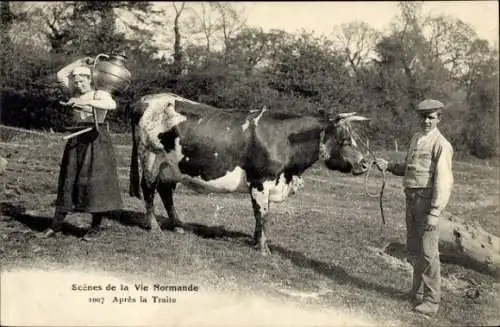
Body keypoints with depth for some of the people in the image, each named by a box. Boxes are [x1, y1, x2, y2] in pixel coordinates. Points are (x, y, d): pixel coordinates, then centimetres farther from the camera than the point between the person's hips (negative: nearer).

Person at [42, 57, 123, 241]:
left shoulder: (100, 94, -7)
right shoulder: (76, 93, 11)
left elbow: (112, 105, -28)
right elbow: (60, 75, 18)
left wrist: (85, 101, -33)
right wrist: (80, 62, 11)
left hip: (96, 141, -6)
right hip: (76, 141, 6)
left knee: (95, 182, -5)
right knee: (69, 180, 8)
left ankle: (95, 227, 5)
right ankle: (57, 224, 14)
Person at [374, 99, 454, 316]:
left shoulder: (441, 145, -12)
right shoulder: (415, 139, 14)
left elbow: (443, 181, -18)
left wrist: (434, 213, -23)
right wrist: (388, 165, 8)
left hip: (428, 201, -8)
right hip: (411, 200, 8)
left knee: (428, 251, -5)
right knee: (413, 250, 16)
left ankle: (432, 300, 6)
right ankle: (418, 291, 32)